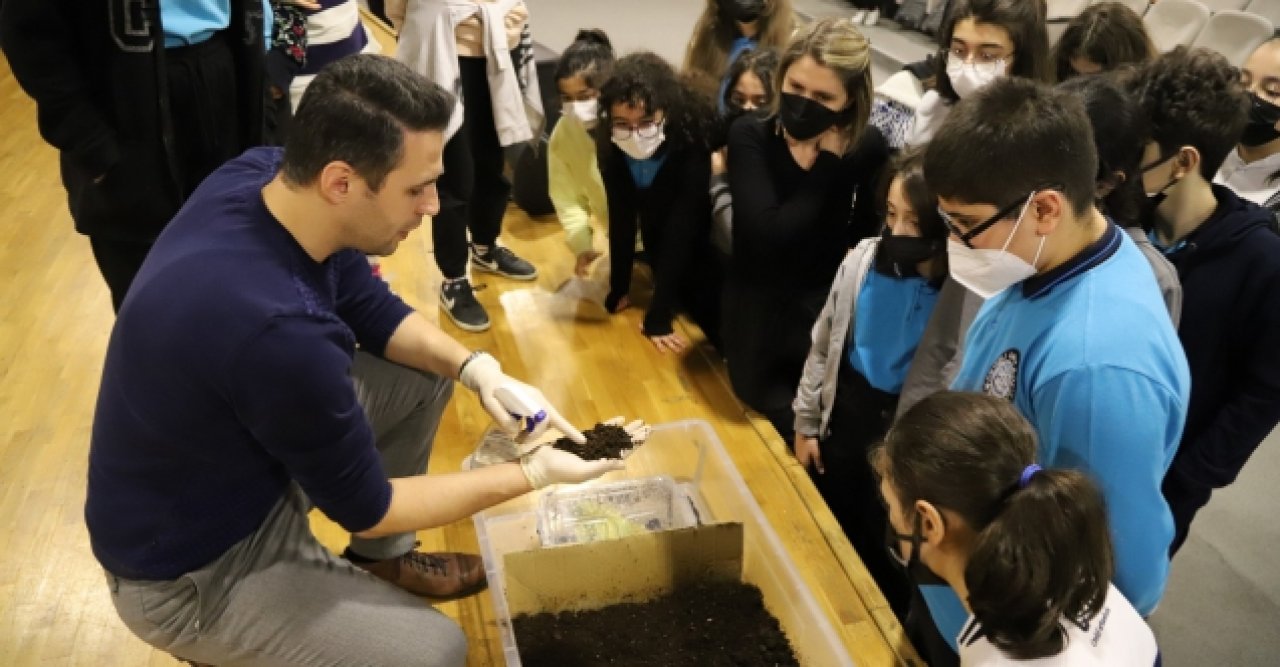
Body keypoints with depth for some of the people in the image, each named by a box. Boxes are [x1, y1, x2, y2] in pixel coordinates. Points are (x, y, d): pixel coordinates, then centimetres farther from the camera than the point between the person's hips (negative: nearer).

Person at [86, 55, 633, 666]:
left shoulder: (264, 174, -16)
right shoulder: (276, 329, -39)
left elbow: (369, 307, 2)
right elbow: (364, 507, -22)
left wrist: (477, 369, -13)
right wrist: (533, 473, -15)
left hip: (245, 453, 8)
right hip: (191, 569, -8)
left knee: (426, 371, 5)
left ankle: (378, 562, 23)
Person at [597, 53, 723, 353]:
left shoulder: (694, 143, -33)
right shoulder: (612, 147, -21)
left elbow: (681, 231, -32)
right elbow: (621, 218, -13)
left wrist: (658, 316, -31)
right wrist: (618, 289, -11)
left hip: (702, 247, -3)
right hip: (662, 251, 4)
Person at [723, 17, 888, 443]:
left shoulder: (868, 148, -8)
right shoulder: (749, 137, -12)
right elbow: (770, 235, -25)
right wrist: (827, 167, -22)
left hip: (825, 314, 1)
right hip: (757, 317, -1)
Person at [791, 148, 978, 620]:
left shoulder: (971, 296, -24)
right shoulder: (864, 259, -9)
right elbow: (823, 346, 3)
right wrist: (806, 422, 8)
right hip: (843, 424, 5)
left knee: (886, 565, 16)